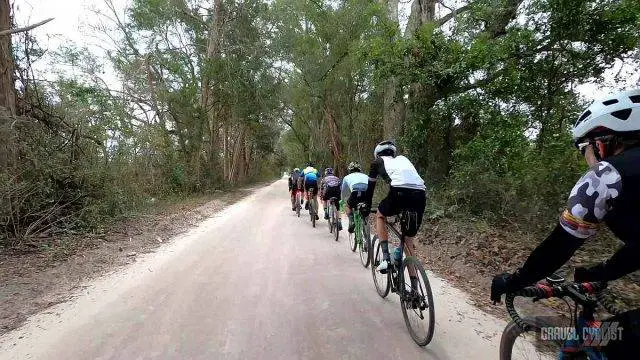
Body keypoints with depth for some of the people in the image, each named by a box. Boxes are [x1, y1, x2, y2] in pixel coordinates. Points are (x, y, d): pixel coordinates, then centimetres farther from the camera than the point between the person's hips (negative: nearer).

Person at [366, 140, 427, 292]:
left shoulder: (378, 162, 26)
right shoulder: (403, 159, 37)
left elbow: (370, 186, 29)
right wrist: (407, 208, 47)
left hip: (400, 192, -4)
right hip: (421, 195, 5)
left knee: (380, 216, 28)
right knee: (408, 241, 20)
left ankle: (386, 257, 12)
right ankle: (414, 287, 21)